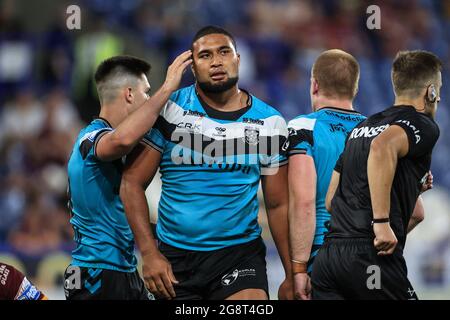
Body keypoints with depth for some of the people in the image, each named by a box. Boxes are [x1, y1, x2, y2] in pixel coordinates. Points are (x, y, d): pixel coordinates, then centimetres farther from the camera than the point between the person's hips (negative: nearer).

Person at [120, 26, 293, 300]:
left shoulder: (269, 123, 3)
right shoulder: (168, 110, -1)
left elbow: (278, 205, 7)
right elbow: (133, 183, -2)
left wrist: (292, 276, 3)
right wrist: (149, 254, -11)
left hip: (241, 254, 0)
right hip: (175, 257, 0)